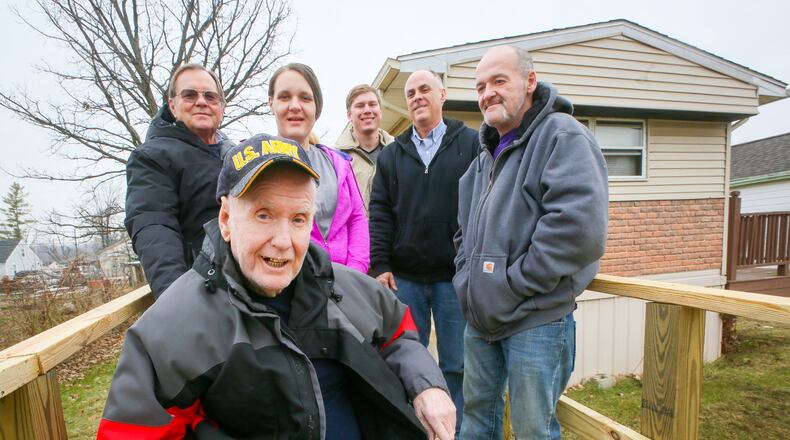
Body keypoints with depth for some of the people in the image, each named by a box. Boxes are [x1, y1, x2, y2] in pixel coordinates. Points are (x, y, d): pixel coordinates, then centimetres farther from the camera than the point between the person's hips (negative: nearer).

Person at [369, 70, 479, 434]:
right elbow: (379, 213, 6)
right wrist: (380, 265, -1)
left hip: (455, 276, -2)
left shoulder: (471, 144, 3)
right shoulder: (392, 154, 11)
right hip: (404, 277, 3)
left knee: (456, 364, 9)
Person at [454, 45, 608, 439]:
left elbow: (579, 226, -25)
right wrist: (466, 278, 9)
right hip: (479, 317, 8)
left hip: (536, 320, -7)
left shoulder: (563, 135, -11)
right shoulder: (486, 154, 16)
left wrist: (515, 284, -20)